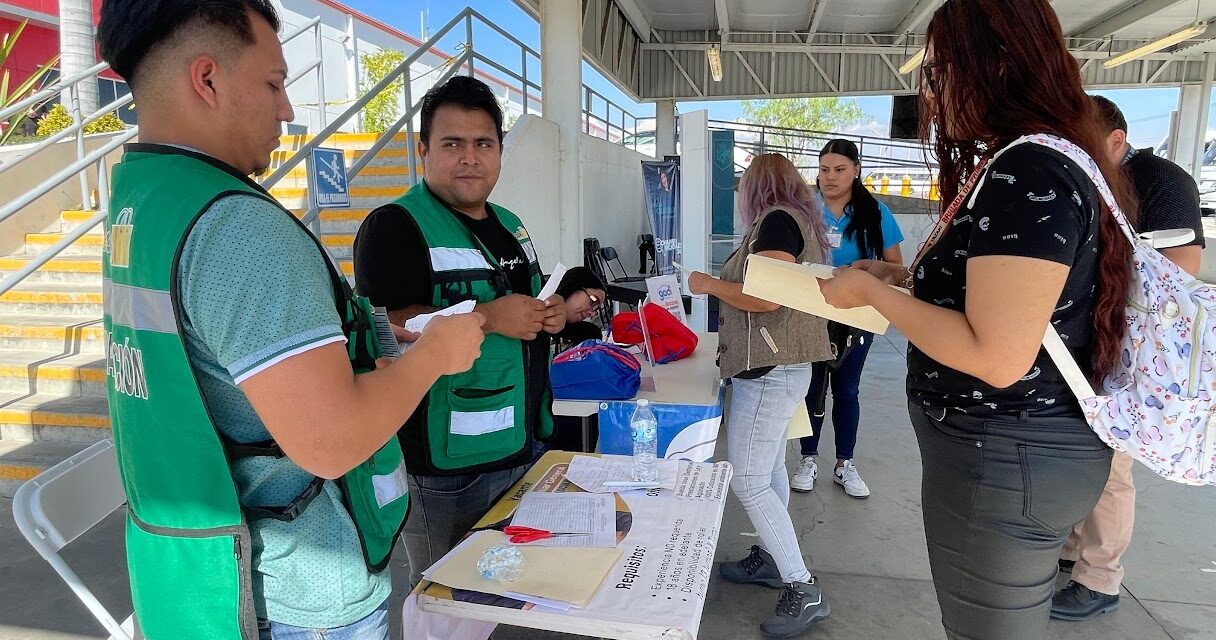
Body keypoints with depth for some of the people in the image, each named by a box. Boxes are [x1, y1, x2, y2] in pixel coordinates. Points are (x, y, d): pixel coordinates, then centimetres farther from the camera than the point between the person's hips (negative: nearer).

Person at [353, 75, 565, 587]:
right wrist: (487, 317, -25)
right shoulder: (395, 226, -12)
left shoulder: (510, 225, 13)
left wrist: (551, 314, 3)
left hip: (526, 446, 8)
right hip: (447, 466, -8)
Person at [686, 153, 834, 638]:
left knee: (747, 481, -7)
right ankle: (771, 559, 30)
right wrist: (726, 284, 24)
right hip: (780, 368, 10)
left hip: (769, 371, -10)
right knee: (769, 471, 17)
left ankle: (804, 591, 0)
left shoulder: (777, 219, -13)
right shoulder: (799, 220, 16)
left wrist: (709, 284, -10)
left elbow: (765, 297, -23)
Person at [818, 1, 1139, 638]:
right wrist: (905, 276, 9)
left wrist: (869, 291, -19)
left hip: (1005, 457, -10)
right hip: (1005, 446, 10)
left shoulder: (1029, 175, -23)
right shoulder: (1025, 166, 10)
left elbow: (997, 357, -28)